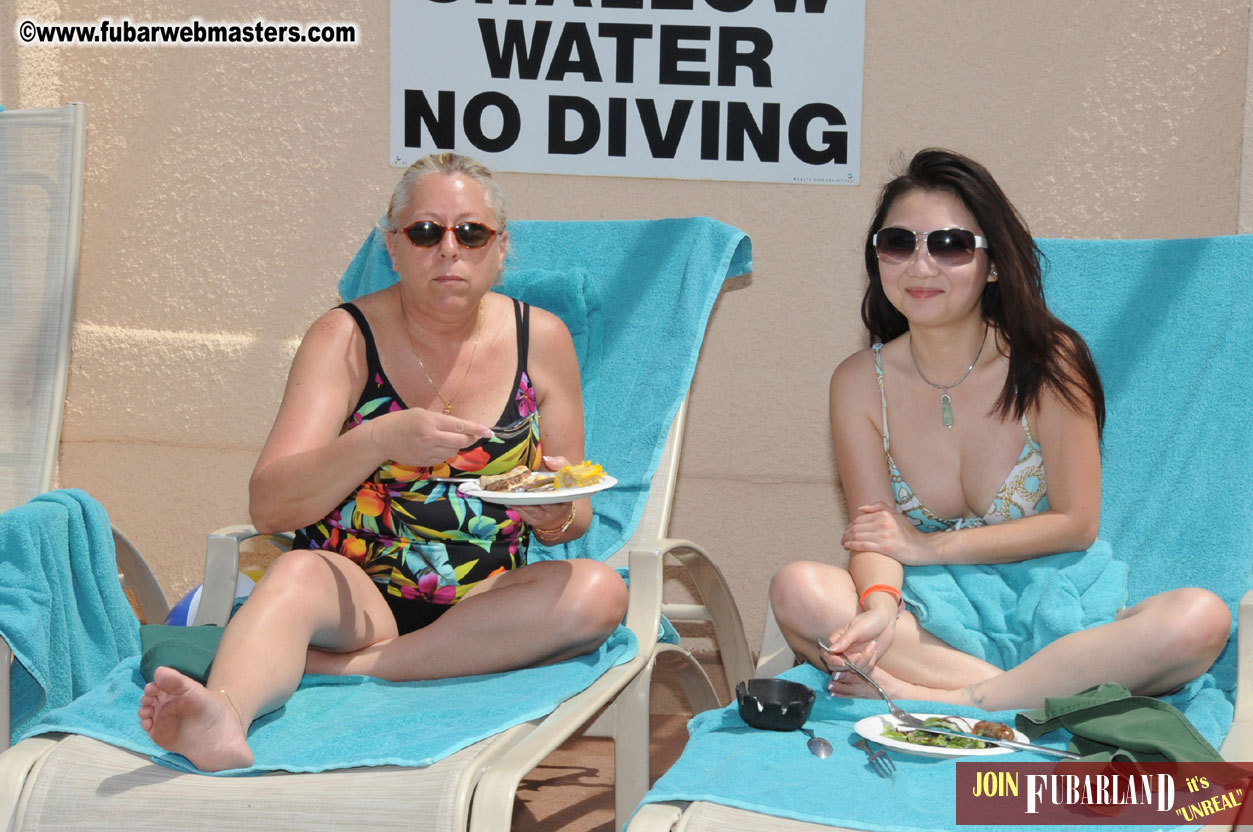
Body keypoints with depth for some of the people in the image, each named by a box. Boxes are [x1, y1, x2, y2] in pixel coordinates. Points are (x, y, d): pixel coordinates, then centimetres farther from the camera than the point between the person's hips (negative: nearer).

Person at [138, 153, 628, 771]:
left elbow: (573, 516, 12)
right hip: (357, 597, -2)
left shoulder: (541, 340, 5)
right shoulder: (345, 339, -2)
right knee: (297, 574, -34)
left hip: (481, 608, 3)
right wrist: (380, 442, -28)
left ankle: (331, 669, -30)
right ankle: (223, 718, -65)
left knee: (599, 590, -27)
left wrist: (554, 515, -13)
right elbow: (268, 508, -12)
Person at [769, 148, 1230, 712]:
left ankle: (949, 699, -35)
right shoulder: (860, 383, -1)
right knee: (799, 591, -27)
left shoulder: (1047, 363, -8)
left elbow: (1075, 523, -5)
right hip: (929, 622, 1)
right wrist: (880, 607, -30)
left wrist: (932, 546, -8)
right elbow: (874, 535, -7)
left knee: (1201, 618, -30)